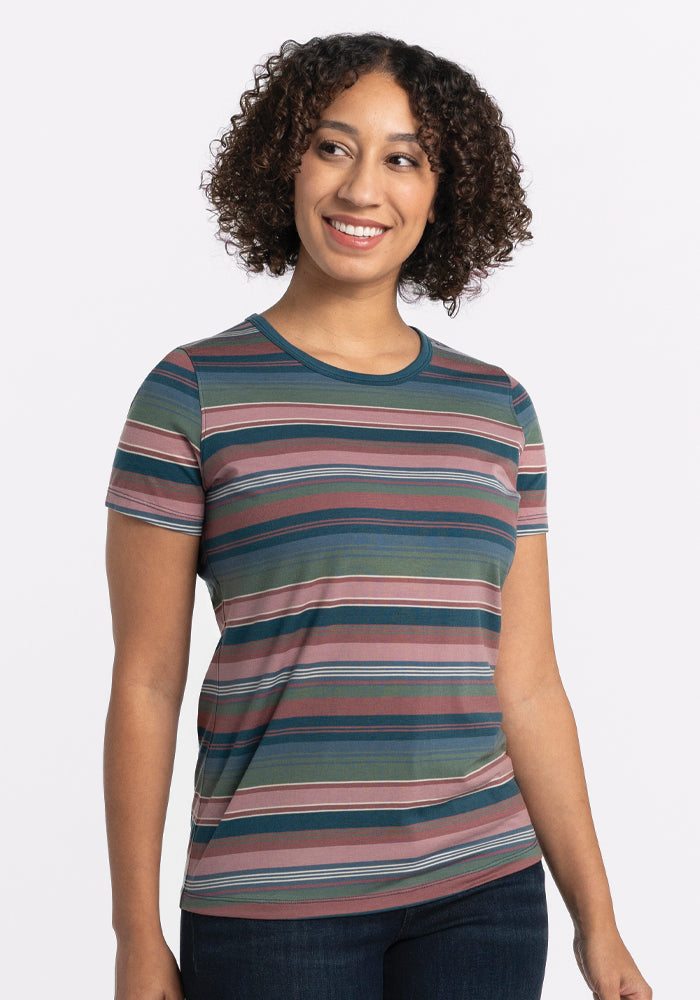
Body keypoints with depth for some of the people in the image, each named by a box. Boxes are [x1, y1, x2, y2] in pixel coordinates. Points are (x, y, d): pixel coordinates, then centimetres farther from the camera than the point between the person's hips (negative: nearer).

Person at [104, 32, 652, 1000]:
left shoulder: (497, 409, 8)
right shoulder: (194, 394, -2)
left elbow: (527, 687, 10)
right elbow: (145, 686, -2)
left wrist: (598, 922, 9)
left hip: (483, 894, 3)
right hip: (273, 904, -3)